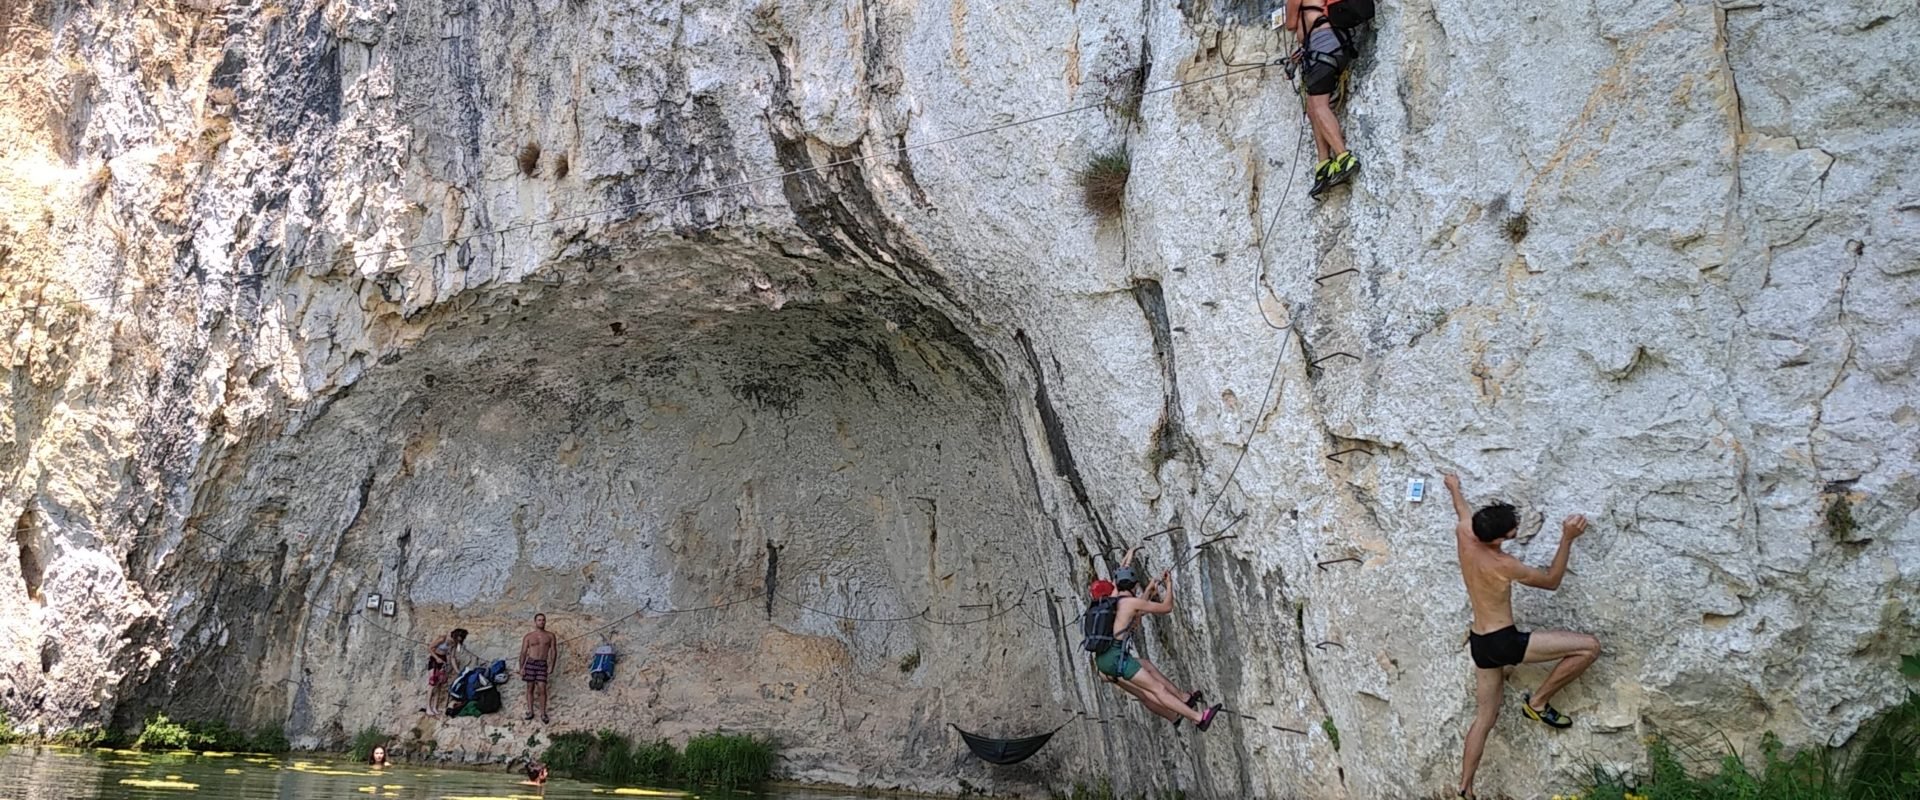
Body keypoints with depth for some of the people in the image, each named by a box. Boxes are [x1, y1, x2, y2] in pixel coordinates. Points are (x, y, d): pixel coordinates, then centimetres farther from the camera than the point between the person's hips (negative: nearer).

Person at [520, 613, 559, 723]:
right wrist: (521, 668, -3)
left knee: (542, 689, -8)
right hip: (530, 663, 1)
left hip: (542, 664, 0)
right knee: (530, 688, 4)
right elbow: (523, 652, 4)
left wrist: (551, 665, -5)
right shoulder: (528, 636, 5)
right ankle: (530, 712, 15)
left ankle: (543, 714, -1)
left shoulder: (550, 636, 6)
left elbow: (554, 651, 6)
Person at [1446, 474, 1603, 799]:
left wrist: (1454, 487, 41)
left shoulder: (1464, 534, -5)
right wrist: (1567, 539, -13)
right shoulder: (1504, 565, -23)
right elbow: (1551, 581, -6)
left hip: (1480, 644, 8)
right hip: (1504, 642, -8)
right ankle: (1537, 702, 7)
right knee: (1589, 646, -5)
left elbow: (1463, 512, 21)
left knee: (1485, 717, 20)